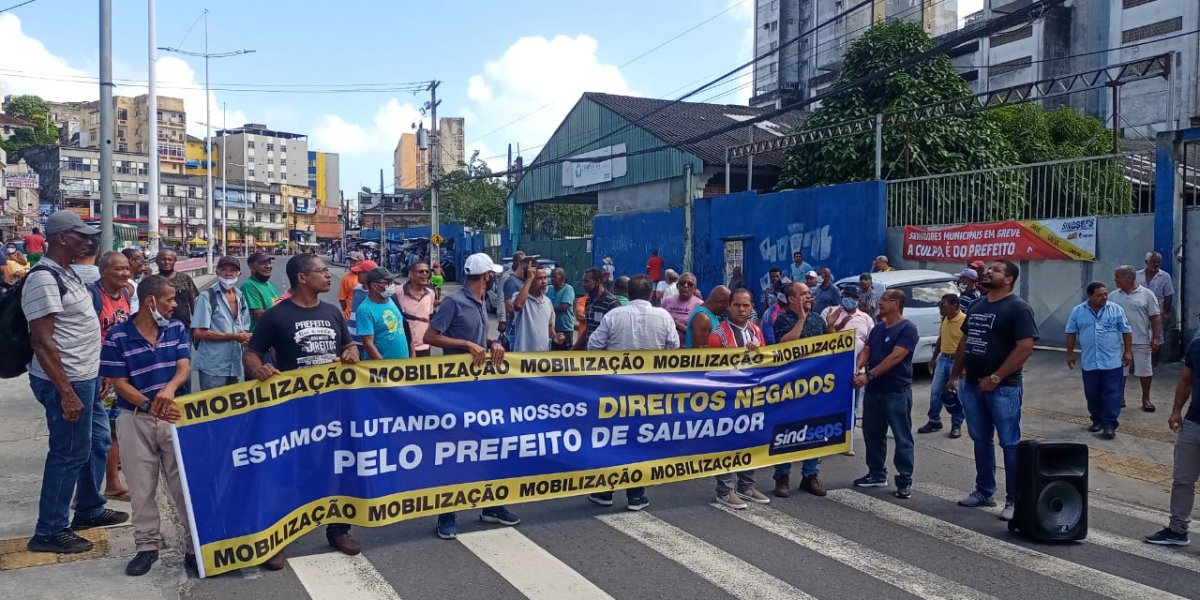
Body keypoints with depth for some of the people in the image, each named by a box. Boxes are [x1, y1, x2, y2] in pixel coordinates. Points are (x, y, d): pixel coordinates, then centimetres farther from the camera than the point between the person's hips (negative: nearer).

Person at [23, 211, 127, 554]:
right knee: (69, 454, -1)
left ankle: (89, 510, 35)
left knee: (98, 443, 19)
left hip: (85, 378, 10)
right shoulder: (44, 279, -19)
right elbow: (42, 342, -23)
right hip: (66, 383, -10)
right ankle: (49, 532, 12)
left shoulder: (65, 274, 11)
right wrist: (66, 393, -24)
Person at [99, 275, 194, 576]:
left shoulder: (177, 329, 2)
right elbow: (119, 383, -8)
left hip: (176, 416, 1)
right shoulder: (118, 337, -7)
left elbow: (184, 367, -5)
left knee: (185, 484, 2)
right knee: (141, 488, 8)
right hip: (136, 419, -1)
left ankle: (194, 545, 10)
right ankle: (147, 546, 21)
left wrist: (169, 388, -27)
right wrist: (150, 406, -21)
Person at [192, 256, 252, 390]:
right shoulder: (207, 297, -7)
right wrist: (234, 337, -15)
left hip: (237, 366, 6)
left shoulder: (241, 297, 12)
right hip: (212, 367, -6)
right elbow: (199, 332, -14)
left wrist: (245, 338, -5)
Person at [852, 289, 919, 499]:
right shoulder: (878, 328, 14)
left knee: (902, 437, -1)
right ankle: (876, 474, 26)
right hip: (873, 389, 8)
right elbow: (866, 351, 7)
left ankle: (905, 480, 6)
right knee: (872, 433, 13)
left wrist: (869, 375, -23)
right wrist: (857, 369, -14)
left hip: (897, 391, -8)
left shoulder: (907, 328, -11)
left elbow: (895, 357, -20)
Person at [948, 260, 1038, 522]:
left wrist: (995, 378, -19)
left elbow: (1025, 348, -17)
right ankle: (983, 491, 26)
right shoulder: (976, 306, 14)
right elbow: (964, 342, 21)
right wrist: (955, 375, 15)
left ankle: (1014, 500, 4)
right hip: (972, 385, 8)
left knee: (1010, 444, -2)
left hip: (1003, 388, -7)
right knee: (980, 440, 15)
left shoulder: (1018, 308, -10)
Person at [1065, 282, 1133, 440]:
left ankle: (1110, 425, -2)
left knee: (1111, 393, -3)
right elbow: (1071, 333, 5)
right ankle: (1097, 420, 24)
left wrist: (1128, 351, -1)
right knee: (1092, 394, 10)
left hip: (1112, 361, -2)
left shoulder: (1116, 309, -2)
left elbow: (1126, 331, 2)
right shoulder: (1077, 311, 0)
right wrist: (1070, 353, 4)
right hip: (1089, 362, 2)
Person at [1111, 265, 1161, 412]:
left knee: (1145, 371, 5)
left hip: (1141, 341, -2)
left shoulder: (1146, 294, -4)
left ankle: (1146, 399, 20)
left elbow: (1156, 317, -4)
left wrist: (1155, 338, -9)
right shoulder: (1113, 296, 5)